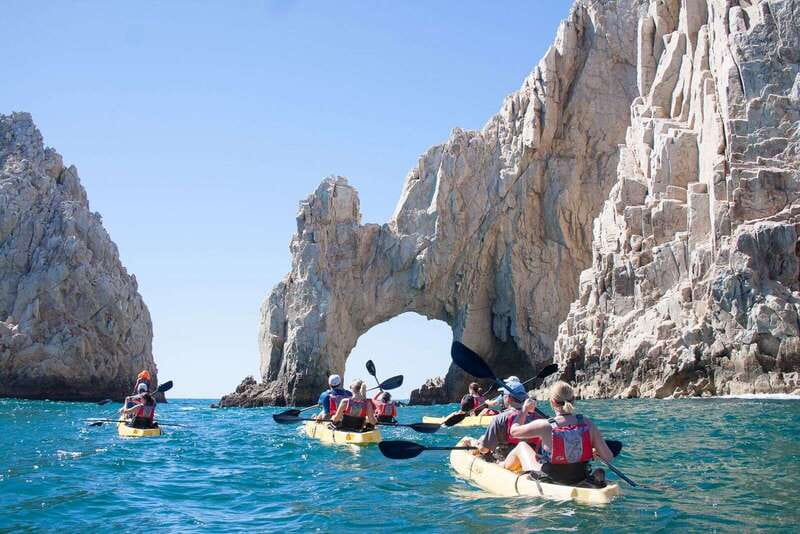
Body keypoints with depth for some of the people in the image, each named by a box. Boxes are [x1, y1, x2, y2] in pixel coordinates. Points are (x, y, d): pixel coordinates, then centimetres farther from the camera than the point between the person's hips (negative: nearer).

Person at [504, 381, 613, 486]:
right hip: (579, 481, 3)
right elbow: (609, 457, -13)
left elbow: (514, 431, -5)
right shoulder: (587, 424, -15)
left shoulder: (545, 426, -22)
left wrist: (524, 410, 10)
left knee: (522, 445, 24)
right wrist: (594, 451, 8)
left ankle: (503, 467, 51)